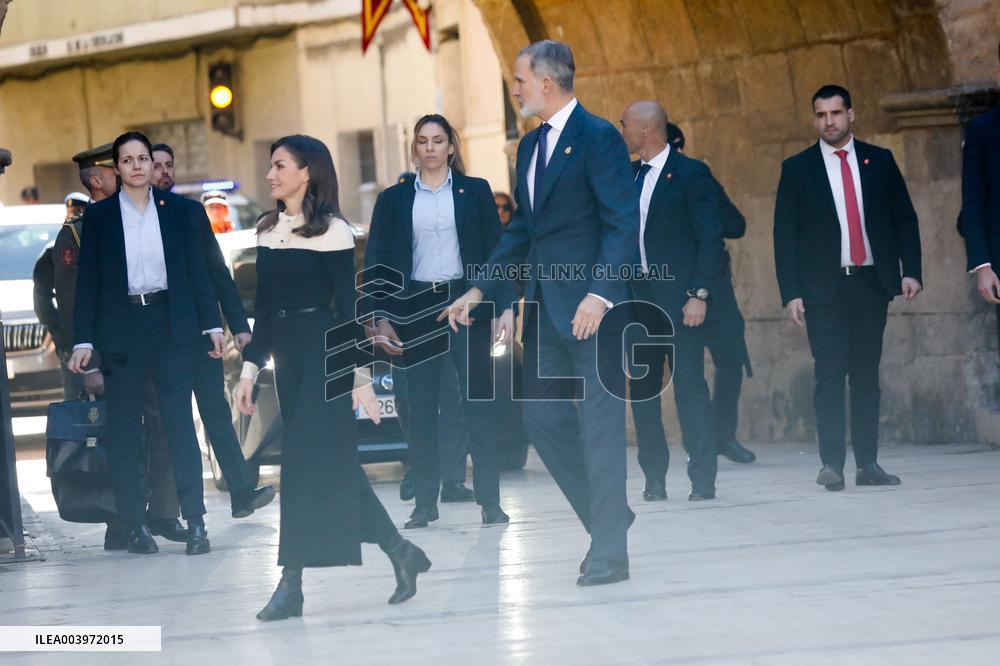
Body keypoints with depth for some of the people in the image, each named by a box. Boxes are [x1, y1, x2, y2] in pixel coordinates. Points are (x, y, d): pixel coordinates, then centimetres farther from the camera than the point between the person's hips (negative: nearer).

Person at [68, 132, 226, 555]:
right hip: (121, 329, 0)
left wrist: (211, 323, 2)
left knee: (180, 421, -5)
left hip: (171, 325, 0)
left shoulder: (175, 209, 7)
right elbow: (87, 281, 4)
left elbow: (196, 269, 8)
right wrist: (83, 340, -2)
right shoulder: (98, 216, 4)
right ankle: (134, 524, 7)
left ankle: (195, 521, -6)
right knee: (124, 428, 2)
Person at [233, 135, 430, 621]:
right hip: (287, 357, 7)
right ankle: (401, 554, 19)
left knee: (307, 460, -9)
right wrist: (250, 367, 13)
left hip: (325, 355, -7)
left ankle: (291, 584, -9)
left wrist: (361, 375, -14)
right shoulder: (267, 230, 11)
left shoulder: (331, 232, -9)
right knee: (332, 464, 8)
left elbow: (348, 307, -11)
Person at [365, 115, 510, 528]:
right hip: (415, 308, 1)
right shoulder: (394, 199, 8)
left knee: (479, 402, -5)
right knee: (421, 409, 3)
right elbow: (376, 260, 6)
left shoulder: (474, 192, 7)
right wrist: (381, 318, -3)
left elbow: (495, 249, 5)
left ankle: (490, 501, -2)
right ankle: (425, 503, 8)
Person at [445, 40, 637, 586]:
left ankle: (610, 552, 0)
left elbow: (624, 223, -15)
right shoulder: (530, 146, 17)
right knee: (542, 416, 7)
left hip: (589, 305, -9)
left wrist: (600, 294, -24)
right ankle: (607, 517, 21)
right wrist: (480, 290, 15)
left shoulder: (598, 138, -9)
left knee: (600, 423, -5)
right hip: (544, 306, 9)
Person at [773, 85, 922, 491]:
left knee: (866, 376, 4)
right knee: (830, 375, -10)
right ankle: (832, 463, -13)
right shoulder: (797, 169, 4)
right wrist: (791, 293, -5)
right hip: (824, 289, -2)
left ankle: (868, 464, 5)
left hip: (872, 284, 2)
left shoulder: (879, 161, 9)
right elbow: (785, 234, 2)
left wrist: (911, 271, -1)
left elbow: (904, 219, 11)